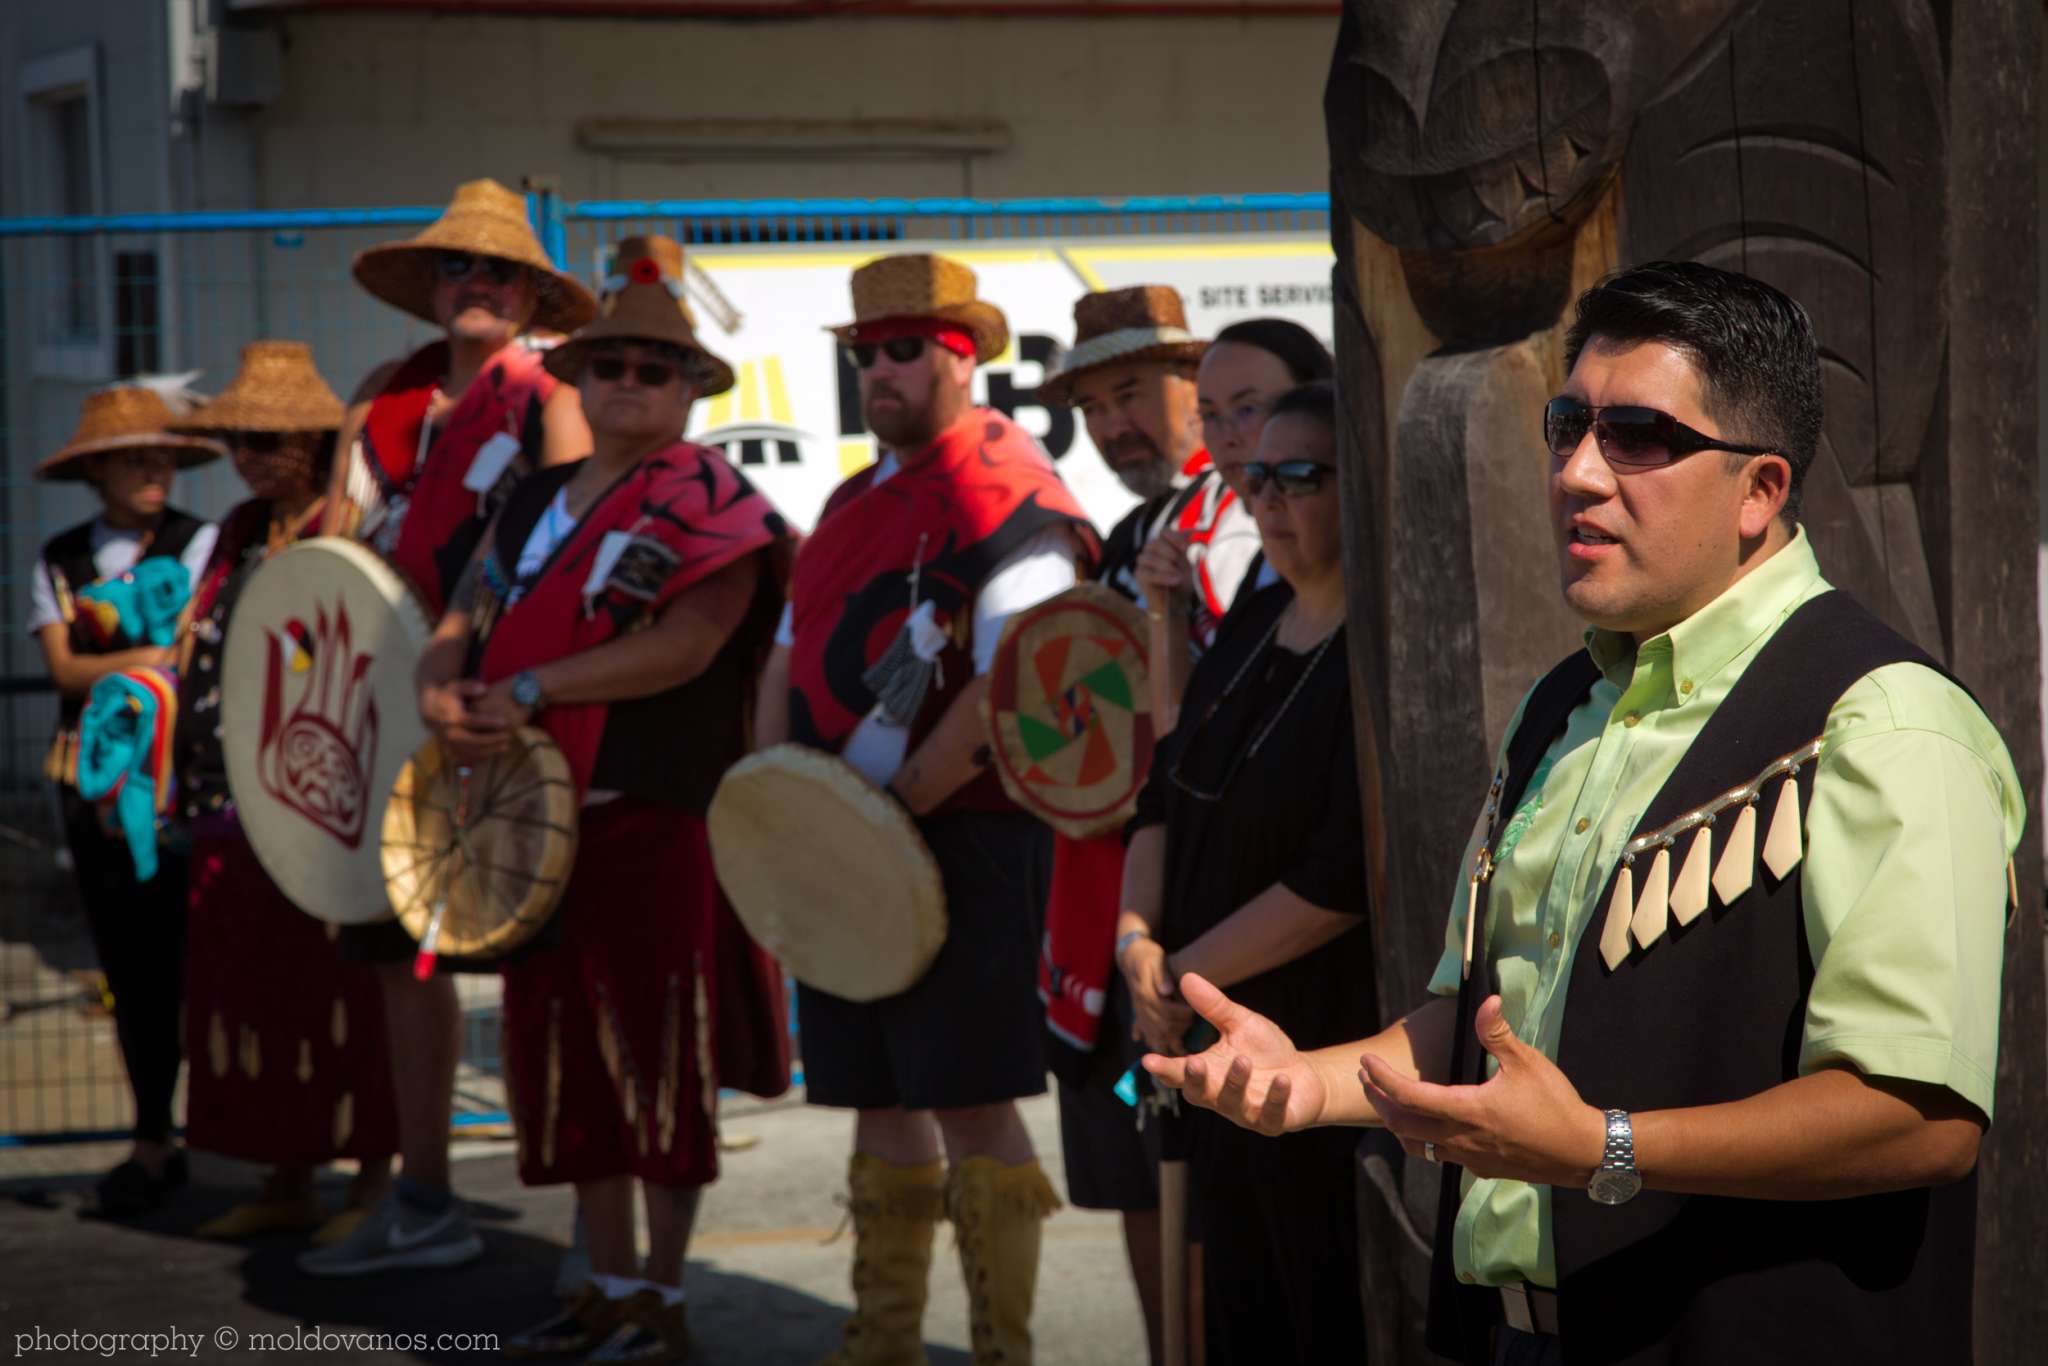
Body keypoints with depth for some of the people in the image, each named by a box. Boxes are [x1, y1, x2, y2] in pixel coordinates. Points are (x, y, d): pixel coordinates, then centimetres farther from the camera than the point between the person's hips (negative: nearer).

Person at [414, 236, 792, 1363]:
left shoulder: (713, 505, -5)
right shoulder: (534, 504, 17)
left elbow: (687, 645, -17)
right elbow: (463, 624, 15)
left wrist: (528, 689, -17)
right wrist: (442, 693, -9)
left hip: (659, 819, -7)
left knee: (653, 1048, -1)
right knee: (569, 1056, 10)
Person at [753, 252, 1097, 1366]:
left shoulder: (1009, 498, -10)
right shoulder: (856, 499, 17)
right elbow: (789, 657, 21)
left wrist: (894, 808, -18)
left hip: (960, 844, -8)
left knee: (971, 1100, -5)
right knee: (880, 1098, 13)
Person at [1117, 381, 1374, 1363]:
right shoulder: (1255, 629, 11)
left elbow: (1344, 880, -21)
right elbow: (1166, 798, 16)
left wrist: (1185, 975, -13)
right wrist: (1137, 941, -1)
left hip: (1326, 1060, -8)